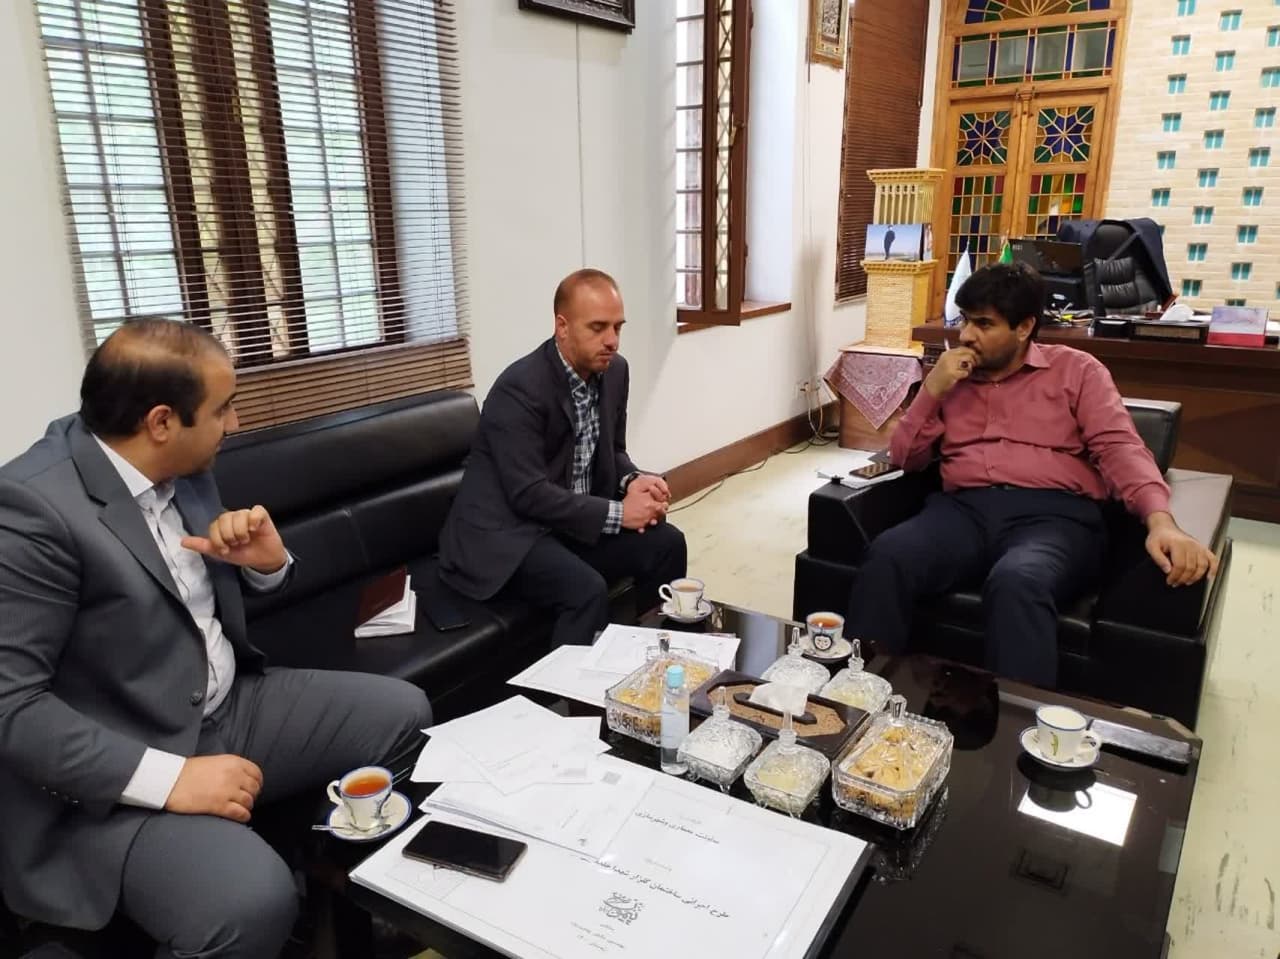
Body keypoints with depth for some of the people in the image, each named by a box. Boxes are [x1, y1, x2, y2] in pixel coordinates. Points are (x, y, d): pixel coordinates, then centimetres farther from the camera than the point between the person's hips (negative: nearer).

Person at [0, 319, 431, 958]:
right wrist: (167, 777, -28)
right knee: (252, 903, -31)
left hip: (230, 707, 8)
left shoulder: (183, 468, 2)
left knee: (407, 714, 5)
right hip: (118, 775, -8)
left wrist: (267, 562, -8)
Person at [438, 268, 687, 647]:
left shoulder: (614, 370, 1)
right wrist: (617, 513, -24)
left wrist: (633, 482, -11)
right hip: (508, 533, -7)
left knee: (666, 543, -7)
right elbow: (528, 495, -25)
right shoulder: (519, 388, -23)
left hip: (575, 521, 8)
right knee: (587, 590, -30)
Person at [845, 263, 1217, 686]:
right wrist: (931, 389, 4)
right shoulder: (950, 377, 23)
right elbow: (904, 458, 18)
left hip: (1053, 513, -2)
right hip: (964, 507, 3)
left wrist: (1160, 520, -19)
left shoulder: (1075, 370, 15)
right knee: (887, 555, -32)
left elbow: (1119, 448, 0)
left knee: (1017, 583, -39)